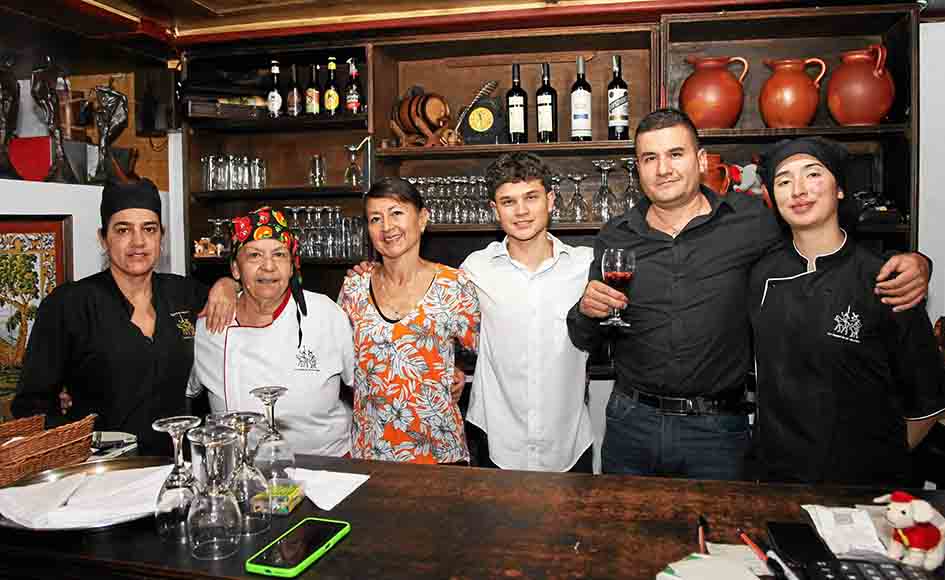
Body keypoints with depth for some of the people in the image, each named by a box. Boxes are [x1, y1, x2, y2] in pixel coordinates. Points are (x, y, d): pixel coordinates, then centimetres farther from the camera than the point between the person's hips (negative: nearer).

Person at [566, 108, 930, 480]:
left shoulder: (750, 219, -4)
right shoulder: (614, 238, 1)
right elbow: (583, 341, 7)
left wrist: (911, 262, -8)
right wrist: (586, 311, -15)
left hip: (716, 433, -2)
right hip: (630, 421, 2)